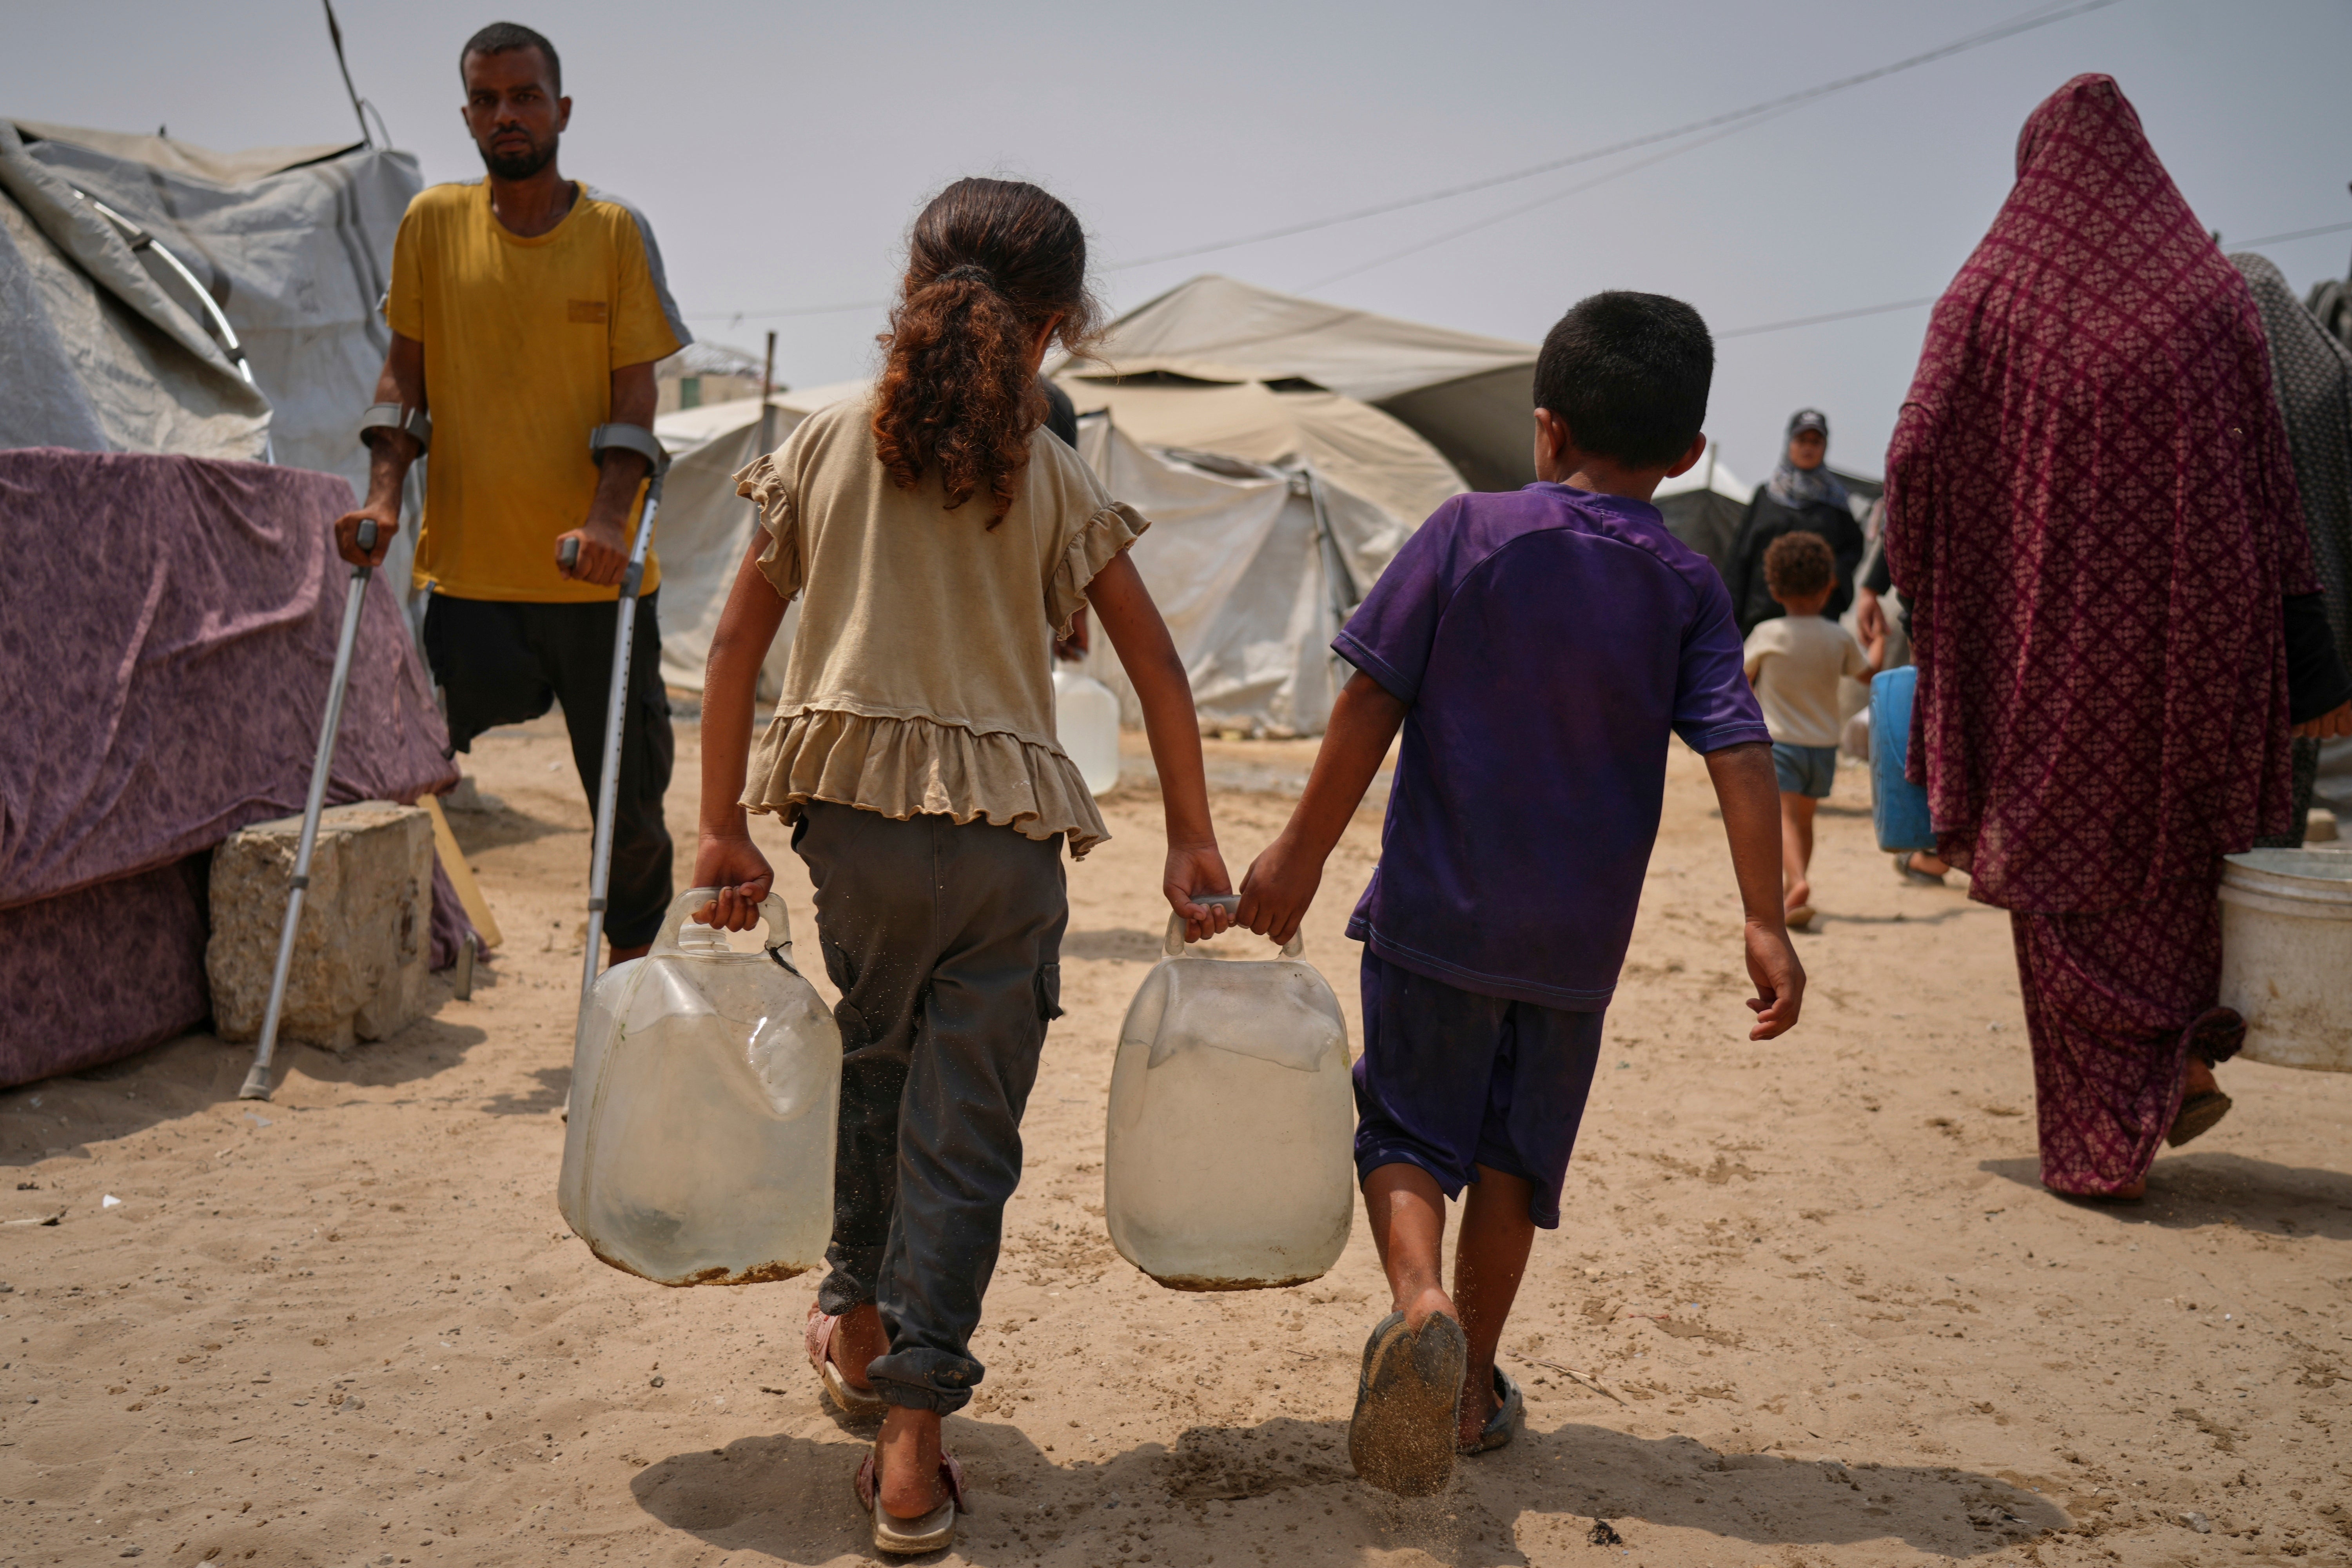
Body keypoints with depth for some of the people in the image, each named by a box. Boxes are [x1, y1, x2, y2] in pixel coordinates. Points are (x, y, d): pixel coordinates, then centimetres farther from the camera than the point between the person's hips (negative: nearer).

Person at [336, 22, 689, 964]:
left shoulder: (617, 233, 1)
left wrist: (610, 516, -19)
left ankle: (630, 971, 29)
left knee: (629, 801, 9)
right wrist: (383, 495, -8)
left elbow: (637, 395, -4)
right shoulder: (433, 223, 5)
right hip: (467, 572, 1)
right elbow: (404, 372, 7)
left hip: (597, 578, 0)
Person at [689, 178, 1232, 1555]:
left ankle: (860, 1328, 41)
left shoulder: (825, 447, 4)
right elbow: (1159, 668, 2)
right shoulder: (1059, 479, 2)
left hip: (857, 811, 2)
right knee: (967, 1127, 4)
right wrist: (1194, 844, 9)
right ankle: (914, 1443, 5)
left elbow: (738, 642, 4)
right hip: (1015, 831, -2)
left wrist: (724, 829, 10)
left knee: (869, 1061, 25)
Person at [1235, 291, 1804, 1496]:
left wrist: (1303, 851, -2)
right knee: (1515, 1151, 16)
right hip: (1577, 938, 2)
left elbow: (1372, 699, -8)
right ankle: (1472, 1385, 25)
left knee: (1408, 1130, 8)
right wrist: (1765, 924, -8)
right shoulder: (1686, 584, 0)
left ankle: (1418, 1299, -20)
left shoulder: (1469, 529, -5)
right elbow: (1739, 752, -9)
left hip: (1437, 909, -2)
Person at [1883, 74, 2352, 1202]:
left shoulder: (1989, 289, -1)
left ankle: (2100, 1147, 7)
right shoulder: (2214, 292, 4)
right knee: (2169, 858, 24)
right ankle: (2184, 1058, 17)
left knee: (2067, 887, 7)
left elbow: (1914, 457, -9)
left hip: (2045, 640, -2)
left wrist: (1922, 607, 5)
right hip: (2179, 636, 2)